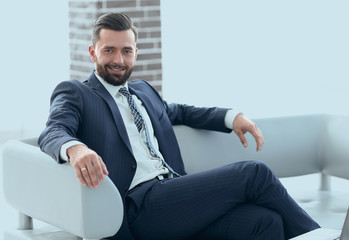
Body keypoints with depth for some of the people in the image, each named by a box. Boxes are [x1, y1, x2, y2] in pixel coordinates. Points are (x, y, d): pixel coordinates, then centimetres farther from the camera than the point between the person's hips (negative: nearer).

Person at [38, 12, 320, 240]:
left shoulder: (143, 90, 29)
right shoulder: (74, 93, 9)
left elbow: (179, 112, 43)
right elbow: (52, 133, -9)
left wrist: (233, 117, 24)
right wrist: (75, 148, -35)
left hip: (173, 196, 7)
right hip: (137, 204, -7)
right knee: (253, 172, -17)